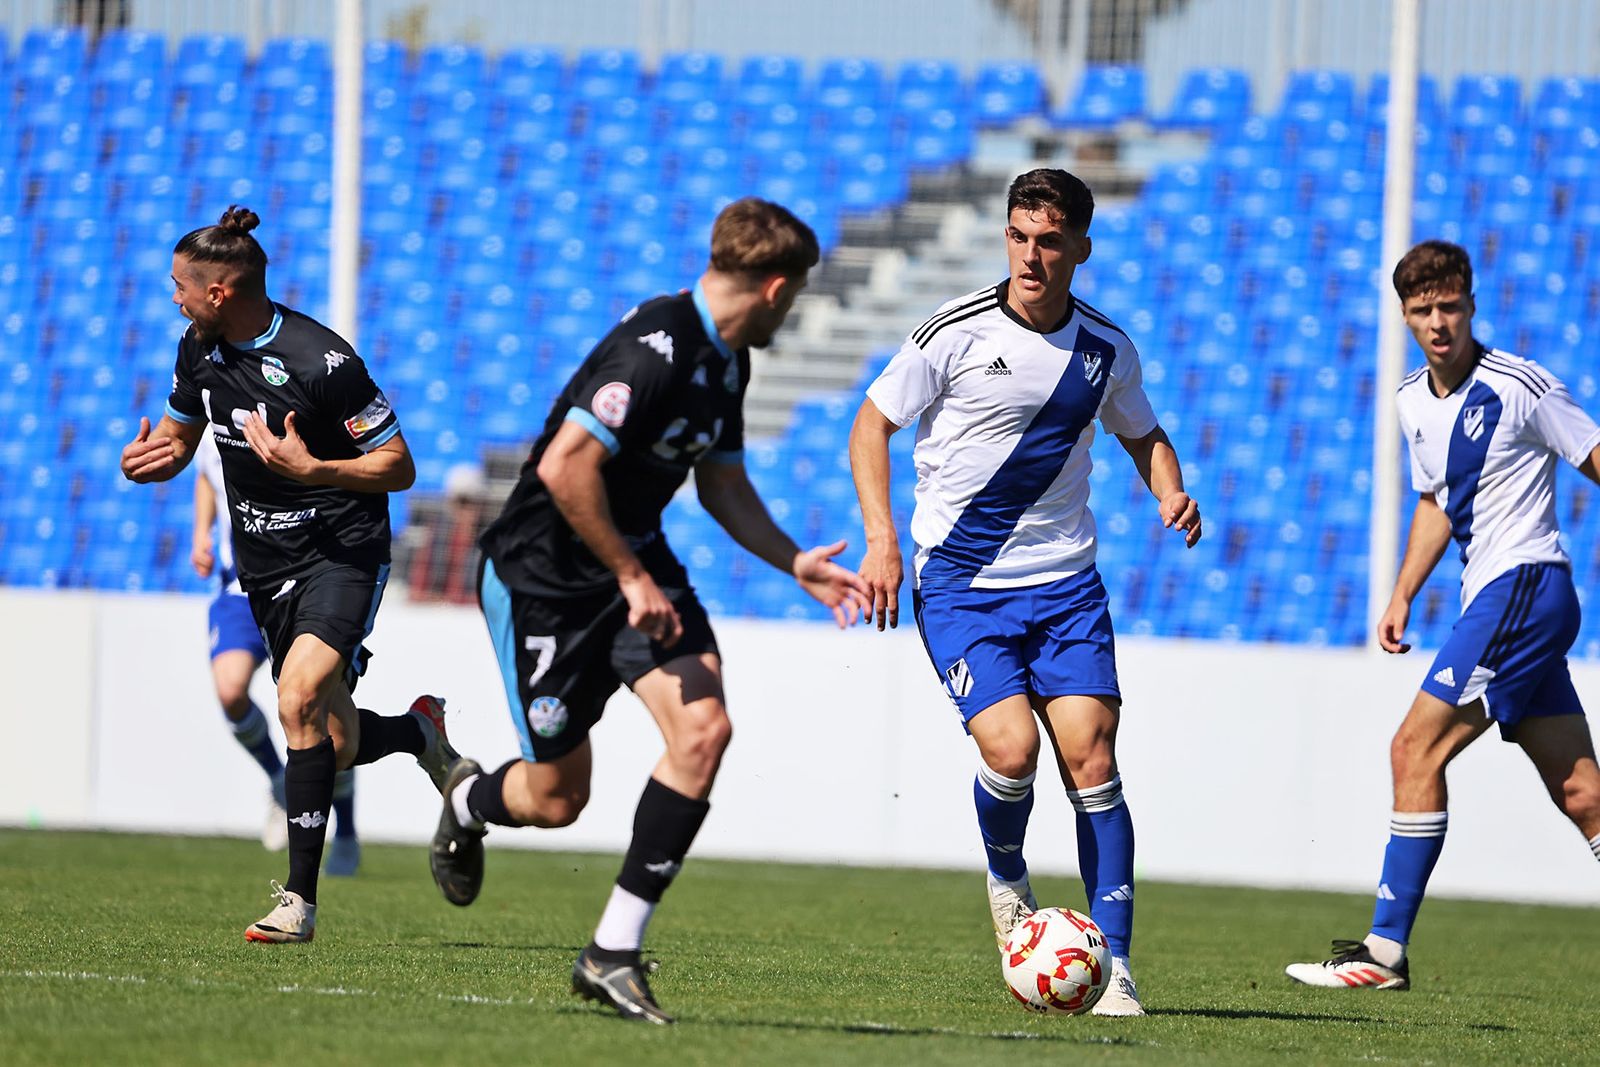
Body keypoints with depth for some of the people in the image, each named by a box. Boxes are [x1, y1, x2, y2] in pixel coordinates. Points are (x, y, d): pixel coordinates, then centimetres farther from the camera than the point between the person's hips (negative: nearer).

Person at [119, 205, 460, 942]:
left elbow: (399, 467, -14)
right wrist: (146, 460, -4)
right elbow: (178, 433, 19)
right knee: (335, 746, 7)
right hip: (266, 564, 7)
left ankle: (300, 900, -23)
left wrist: (311, 469, -28)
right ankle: (420, 730, 42)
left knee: (300, 700, -27)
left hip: (343, 554, -7)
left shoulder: (321, 361, -19)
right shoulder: (200, 350, 2)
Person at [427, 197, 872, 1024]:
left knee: (702, 728, -15)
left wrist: (797, 564, 8)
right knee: (557, 799, 1)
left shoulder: (726, 363, 6)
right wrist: (631, 578, -22)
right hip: (542, 576, -8)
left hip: (634, 561, 8)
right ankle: (468, 800, 40)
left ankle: (613, 953, -8)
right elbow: (564, 468, -30)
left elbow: (722, 486, 20)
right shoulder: (654, 348, -25)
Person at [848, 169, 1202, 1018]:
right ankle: (1006, 881, 13)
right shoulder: (955, 334, -8)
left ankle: (1115, 965, -5)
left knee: (1090, 757, -10)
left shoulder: (1106, 349, 4)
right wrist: (881, 539, -10)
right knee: (1010, 749, -20)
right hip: (959, 579, -3)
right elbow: (872, 424, 1)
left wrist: (1171, 494, 0)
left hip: (1065, 580, 3)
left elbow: (1142, 435, 22)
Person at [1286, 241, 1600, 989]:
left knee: (1416, 751, -12)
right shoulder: (1413, 401, 12)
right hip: (1493, 598, 8)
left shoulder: (1521, 387, -11)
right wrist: (1403, 596, 17)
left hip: (1524, 585, -8)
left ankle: (1386, 950, -10)